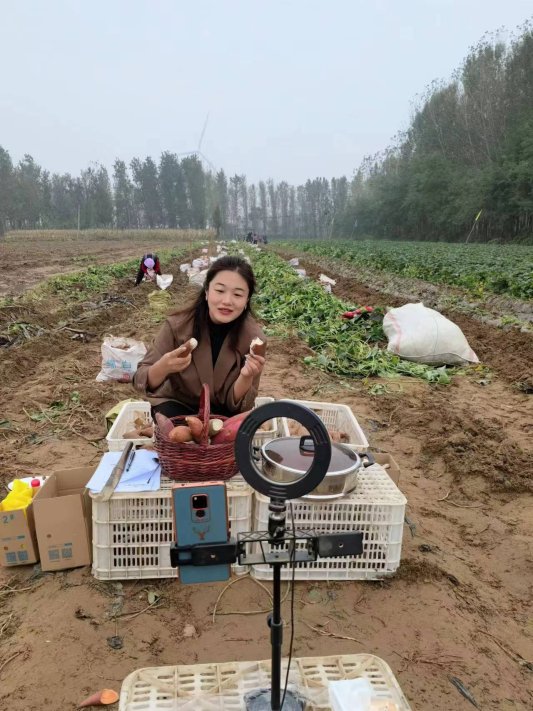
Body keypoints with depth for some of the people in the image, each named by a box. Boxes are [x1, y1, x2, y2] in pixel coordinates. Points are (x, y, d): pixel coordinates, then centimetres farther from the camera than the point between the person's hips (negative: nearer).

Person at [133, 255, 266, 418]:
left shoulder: (253, 337, -20)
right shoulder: (178, 324, -22)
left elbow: (236, 404, -14)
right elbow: (141, 381, -17)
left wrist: (246, 377, -35)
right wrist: (163, 368, -39)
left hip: (222, 411, 1)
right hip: (176, 403, -1)